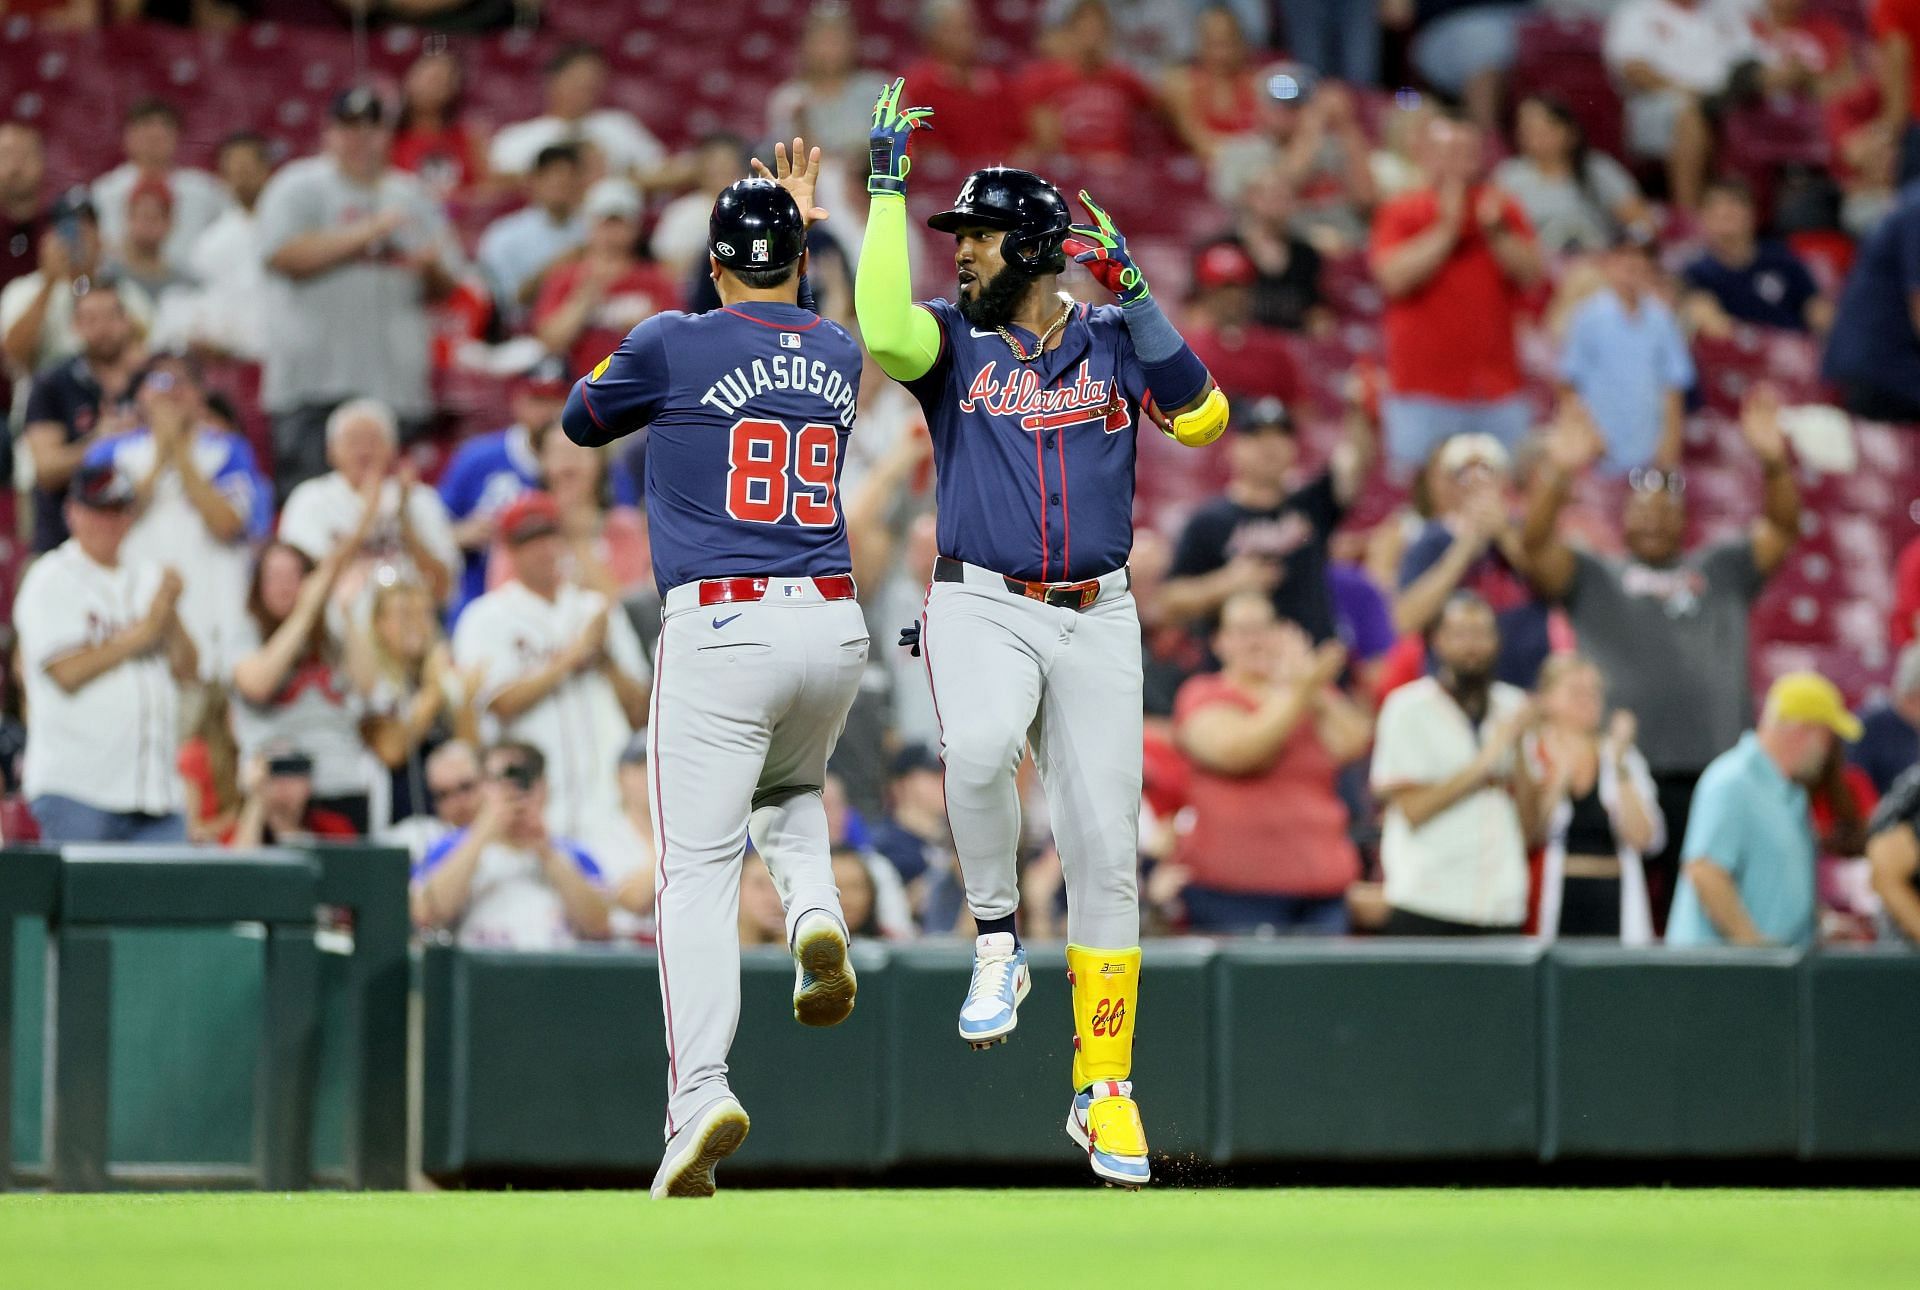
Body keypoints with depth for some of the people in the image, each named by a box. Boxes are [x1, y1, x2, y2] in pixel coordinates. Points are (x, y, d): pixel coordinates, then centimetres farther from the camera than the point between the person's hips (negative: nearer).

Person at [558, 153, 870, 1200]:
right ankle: (814, 914, 0)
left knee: (697, 868, -6)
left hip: (720, 630, -5)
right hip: (833, 624, 5)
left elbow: (581, 421, 15)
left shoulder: (674, 346, -3)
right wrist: (800, 229, 38)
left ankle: (700, 1091, -21)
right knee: (789, 791, 32)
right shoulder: (840, 355, 12)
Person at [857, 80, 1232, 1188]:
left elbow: (1203, 419, -7)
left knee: (1105, 847, -1)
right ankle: (996, 942, -11)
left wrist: (1135, 294, -11)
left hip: (1097, 616, 1)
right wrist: (888, 191, -14)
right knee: (979, 748, -35)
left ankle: (1106, 1092, 8)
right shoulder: (954, 339, 5)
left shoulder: (1113, 338, 8)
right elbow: (885, 330, -18)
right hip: (983, 605, -1)